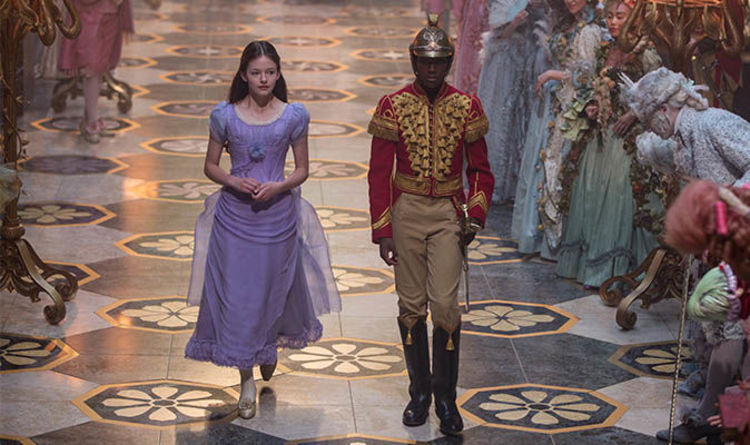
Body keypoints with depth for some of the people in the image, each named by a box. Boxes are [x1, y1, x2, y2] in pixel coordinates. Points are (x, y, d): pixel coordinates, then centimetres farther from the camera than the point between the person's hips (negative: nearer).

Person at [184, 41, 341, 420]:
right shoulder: (225, 115, -2)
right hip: (234, 214, 0)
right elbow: (210, 166, 6)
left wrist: (278, 186, -14)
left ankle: (270, 347, 45)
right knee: (236, 291, -1)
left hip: (278, 213, 0)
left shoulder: (294, 116, -2)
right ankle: (247, 381, 9)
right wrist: (235, 182, -13)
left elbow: (302, 170, 5)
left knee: (273, 285, 12)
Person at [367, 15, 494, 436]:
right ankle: (420, 391, 21)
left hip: (448, 213, 0)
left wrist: (476, 216, -5)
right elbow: (380, 172, -1)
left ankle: (446, 397, 5)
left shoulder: (466, 106, 0)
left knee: (445, 304, -9)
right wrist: (383, 232, -5)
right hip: (406, 211, 0)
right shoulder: (393, 106, -2)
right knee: (412, 306, 6)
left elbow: (480, 169, 8)